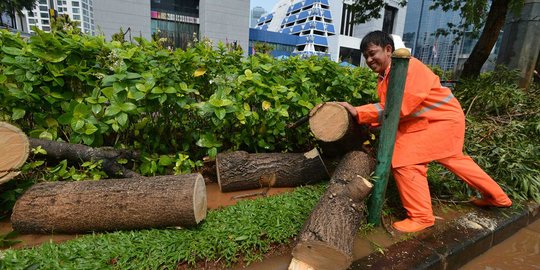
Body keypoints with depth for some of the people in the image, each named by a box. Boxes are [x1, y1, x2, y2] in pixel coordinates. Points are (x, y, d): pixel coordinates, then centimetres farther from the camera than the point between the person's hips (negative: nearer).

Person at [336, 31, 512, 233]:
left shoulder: (408, 67, -24)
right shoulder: (384, 77, 4)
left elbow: (399, 107, -34)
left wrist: (359, 112, -38)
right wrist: (362, 117, -17)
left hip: (444, 119, -10)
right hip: (423, 123, 10)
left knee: (405, 160, -16)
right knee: (454, 159, 24)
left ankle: (421, 217, -1)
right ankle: (497, 197, 46)